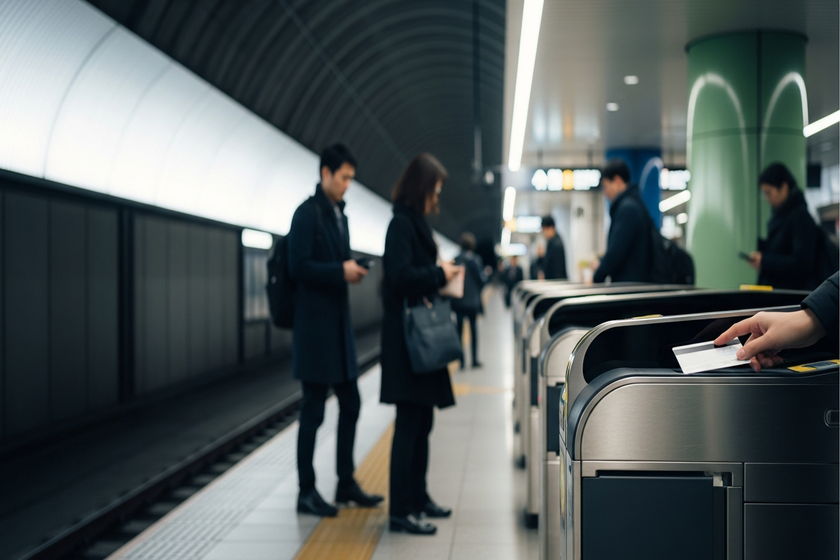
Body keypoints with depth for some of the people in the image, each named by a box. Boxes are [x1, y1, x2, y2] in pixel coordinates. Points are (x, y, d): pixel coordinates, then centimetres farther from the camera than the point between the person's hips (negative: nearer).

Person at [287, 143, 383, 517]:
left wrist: (351, 271, 6)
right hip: (315, 326, -9)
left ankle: (346, 483, 25)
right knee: (313, 410, -2)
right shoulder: (307, 213, -11)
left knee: (350, 404, 13)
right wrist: (341, 271, -19)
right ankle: (306, 492, 9)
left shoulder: (339, 214, 16)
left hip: (339, 323, 9)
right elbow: (298, 267, -18)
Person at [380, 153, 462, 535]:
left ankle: (417, 497, 25)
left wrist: (440, 275, 7)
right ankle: (400, 511, -1)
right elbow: (401, 276, -22)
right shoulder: (401, 224, -13)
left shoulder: (415, 222, 17)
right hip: (406, 336, -10)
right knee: (409, 421, -7)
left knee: (422, 420, 15)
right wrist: (439, 275, -11)